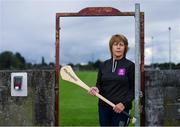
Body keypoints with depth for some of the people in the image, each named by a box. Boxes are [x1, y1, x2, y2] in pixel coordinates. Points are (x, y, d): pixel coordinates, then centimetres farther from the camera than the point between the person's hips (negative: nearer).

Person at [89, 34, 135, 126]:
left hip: (121, 109, -4)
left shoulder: (130, 65, -4)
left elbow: (134, 89, -4)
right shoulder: (104, 65, 8)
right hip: (104, 106, 4)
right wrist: (96, 89, -8)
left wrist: (124, 103, -15)